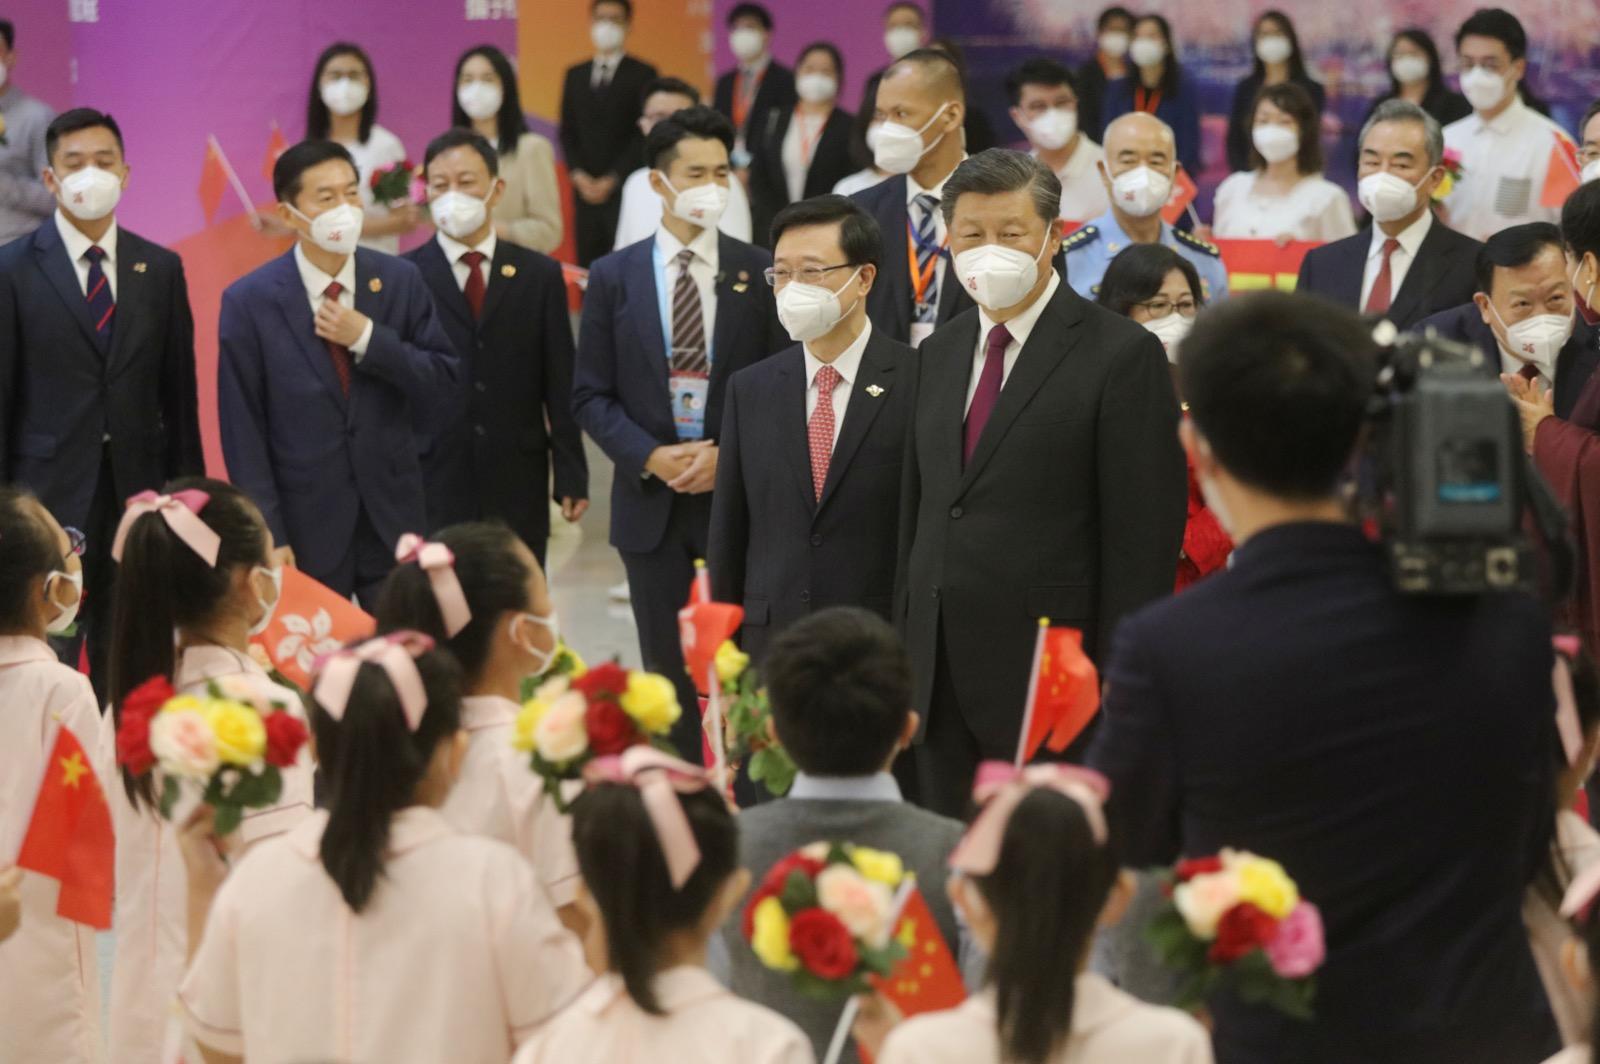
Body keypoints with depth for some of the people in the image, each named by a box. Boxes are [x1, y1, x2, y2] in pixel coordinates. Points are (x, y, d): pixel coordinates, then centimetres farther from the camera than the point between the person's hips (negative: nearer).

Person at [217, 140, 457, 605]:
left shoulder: (401, 281, 2)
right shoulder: (249, 302, -5)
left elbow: (445, 380, 1)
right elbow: (243, 431, -5)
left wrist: (369, 339, -14)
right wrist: (269, 539, -9)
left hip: (393, 519, 2)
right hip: (306, 528, -2)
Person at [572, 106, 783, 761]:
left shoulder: (760, 273, 3)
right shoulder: (613, 277, 5)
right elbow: (591, 395, 4)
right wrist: (650, 457, -10)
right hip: (651, 501, 1)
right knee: (668, 670, 6)